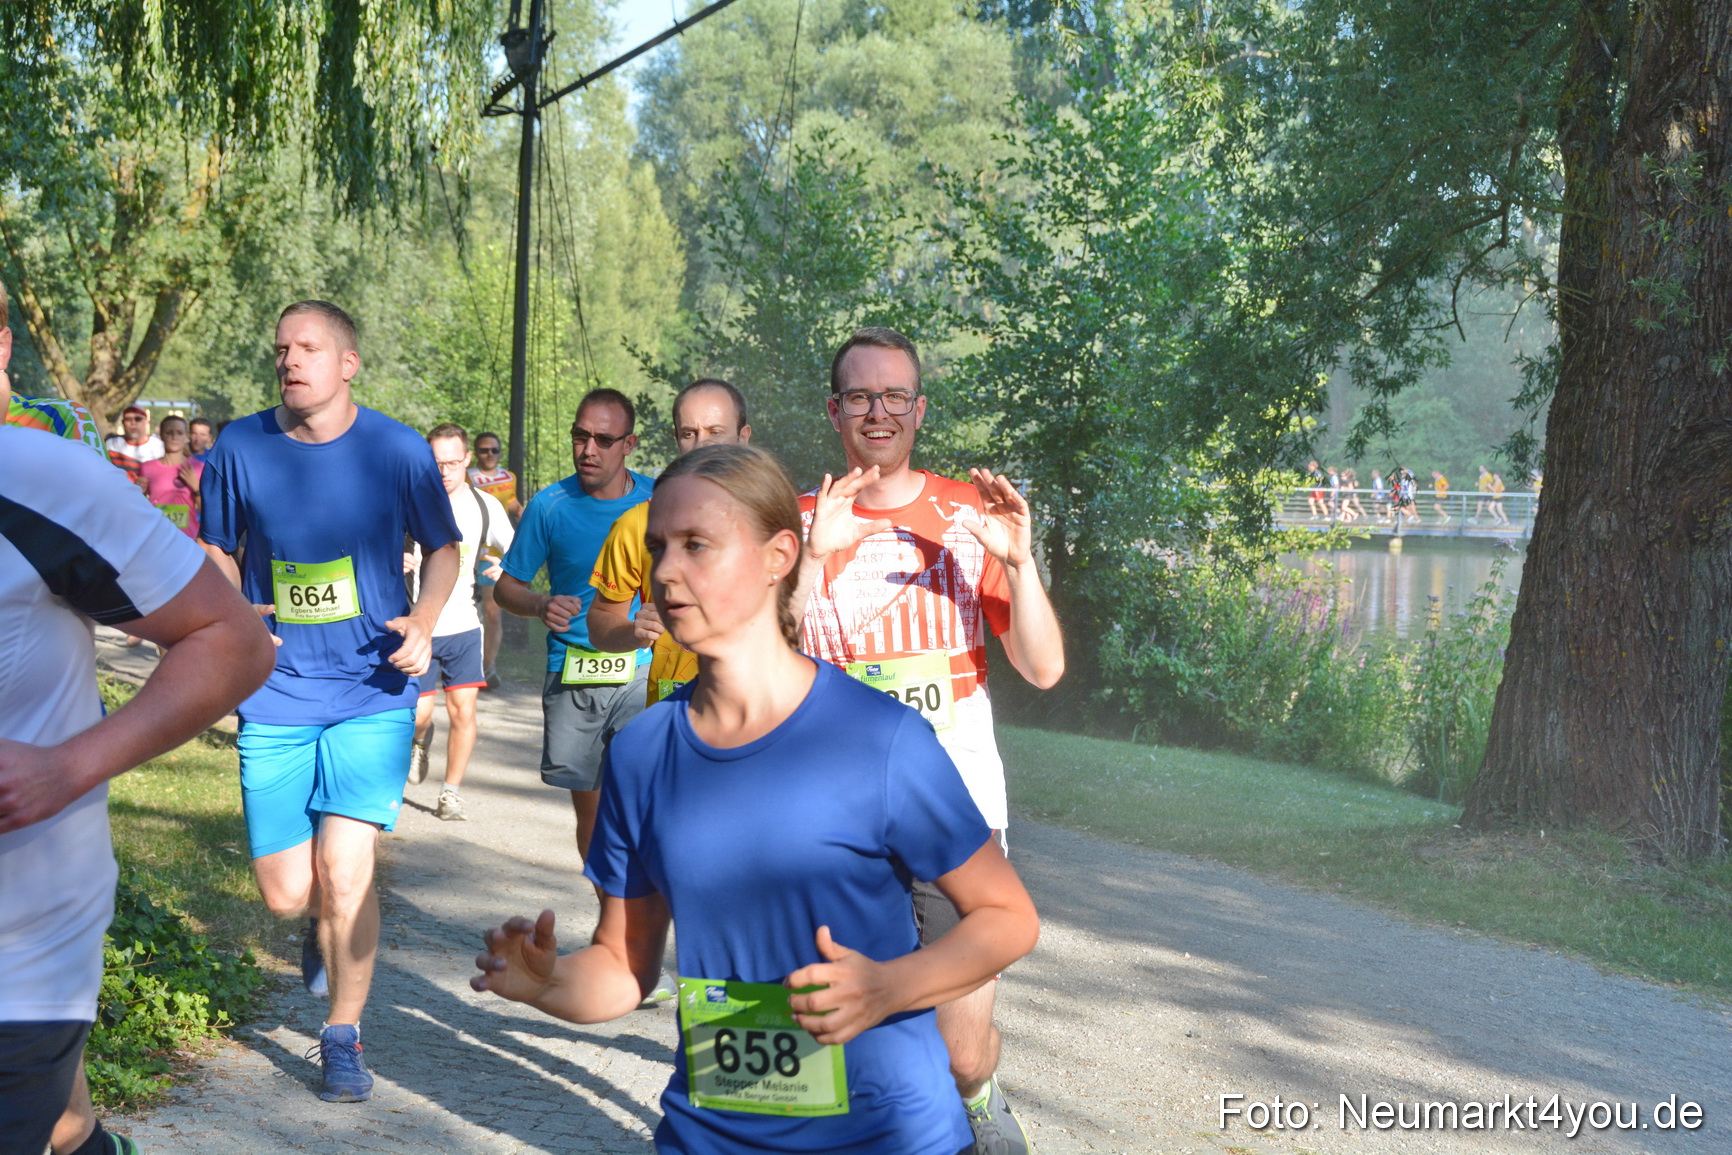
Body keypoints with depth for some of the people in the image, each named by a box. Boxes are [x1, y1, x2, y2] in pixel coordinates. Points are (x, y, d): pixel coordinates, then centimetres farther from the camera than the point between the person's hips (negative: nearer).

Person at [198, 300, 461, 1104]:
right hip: (275, 696, 2)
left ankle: (343, 1039, 11)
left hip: (372, 692, -2)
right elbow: (216, 549, 13)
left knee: (344, 872, -12)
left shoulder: (399, 452, -5)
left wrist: (423, 623, -9)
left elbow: (442, 549, 9)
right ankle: (328, 922, 41)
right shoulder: (240, 448, -1)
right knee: (287, 894, 2)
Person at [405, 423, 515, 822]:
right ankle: (420, 741, 36)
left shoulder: (486, 505, 2)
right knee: (418, 713, 0)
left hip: (463, 626, 2)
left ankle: (450, 793, 11)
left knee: (463, 711, -4)